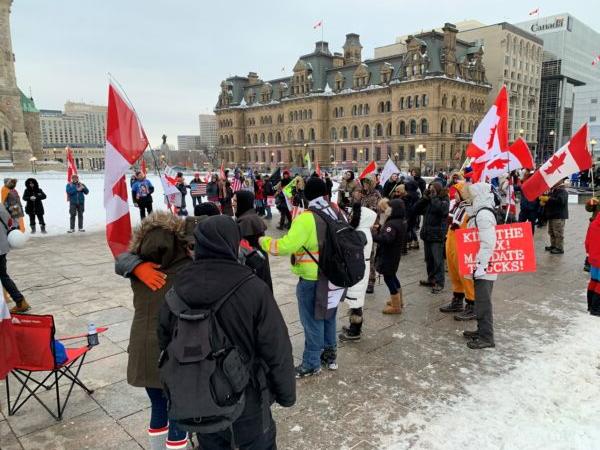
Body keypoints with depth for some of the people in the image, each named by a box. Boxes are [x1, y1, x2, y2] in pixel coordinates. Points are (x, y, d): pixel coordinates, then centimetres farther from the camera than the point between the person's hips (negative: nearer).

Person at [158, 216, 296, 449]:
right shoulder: (253, 289, -24)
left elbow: (165, 343, 2)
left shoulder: (178, 289, -9)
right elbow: (277, 350, -18)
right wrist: (286, 393, -2)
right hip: (246, 400, -4)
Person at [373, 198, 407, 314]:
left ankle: (396, 307, 8)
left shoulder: (392, 224, -25)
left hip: (388, 256, -10)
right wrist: (380, 228, -1)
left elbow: (385, 239, -38)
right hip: (394, 254, 10)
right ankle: (399, 300, 38)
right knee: (392, 276, 24)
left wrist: (373, 234, -30)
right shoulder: (400, 221, 7)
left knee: (388, 278, 0)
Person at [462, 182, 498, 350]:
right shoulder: (479, 212, 13)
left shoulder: (484, 214, -19)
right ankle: (482, 330, 30)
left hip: (484, 267, -10)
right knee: (480, 300, 18)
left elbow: (488, 243, -25)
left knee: (483, 302, -2)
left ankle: (487, 337, 7)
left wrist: (481, 266, -24)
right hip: (479, 265, 10)